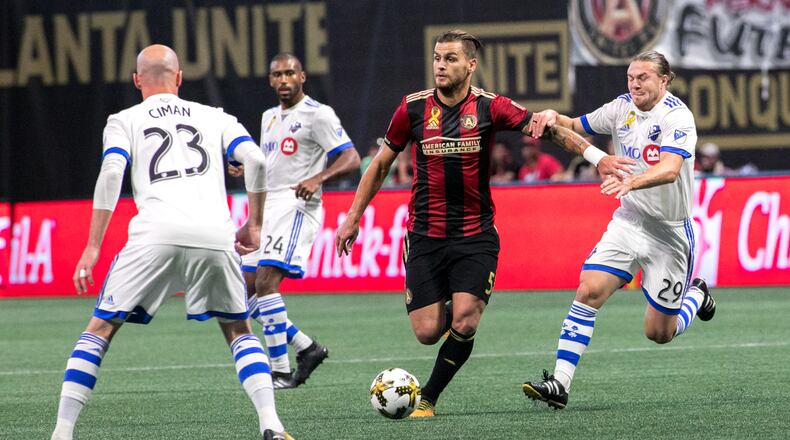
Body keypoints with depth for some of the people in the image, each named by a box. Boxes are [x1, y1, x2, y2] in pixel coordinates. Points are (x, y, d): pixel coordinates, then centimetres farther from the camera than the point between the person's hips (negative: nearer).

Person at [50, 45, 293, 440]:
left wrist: (92, 247, 0)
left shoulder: (124, 121, 18)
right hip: (213, 234, 2)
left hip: (155, 233, -2)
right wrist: (254, 224, 19)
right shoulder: (214, 117, 24)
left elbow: (111, 173, 1)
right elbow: (255, 160, 9)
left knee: (100, 329, 9)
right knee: (239, 331, 19)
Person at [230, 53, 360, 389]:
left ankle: (281, 371, -18)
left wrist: (318, 178, -29)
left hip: (296, 208, -9)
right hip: (267, 208, 9)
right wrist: (246, 170, 10)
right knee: (246, 291, 4)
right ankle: (306, 348, 14)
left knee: (265, 283, -21)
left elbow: (351, 159, -13)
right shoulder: (269, 117, 19)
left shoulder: (317, 114, -6)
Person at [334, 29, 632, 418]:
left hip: (475, 236, -1)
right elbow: (381, 164, 12)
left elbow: (543, 126, -13)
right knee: (427, 332, -6)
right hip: (425, 236, 1)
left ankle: (428, 398, 3)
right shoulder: (413, 108, 0)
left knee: (464, 322, -16)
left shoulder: (490, 107, -4)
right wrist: (353, 217, 12)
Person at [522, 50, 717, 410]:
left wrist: (631, 181, -53)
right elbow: (576, 127, 13)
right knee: (589, 290, -18)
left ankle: (696, 295, 37)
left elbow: (670, 169, -34)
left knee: (659, 333, 4)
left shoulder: (677, 117, -18)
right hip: (628, 221, 5)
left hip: (669, 231, -5)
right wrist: (554, 118, -10)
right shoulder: (622, 107, 2)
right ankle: (560, 383, -19)